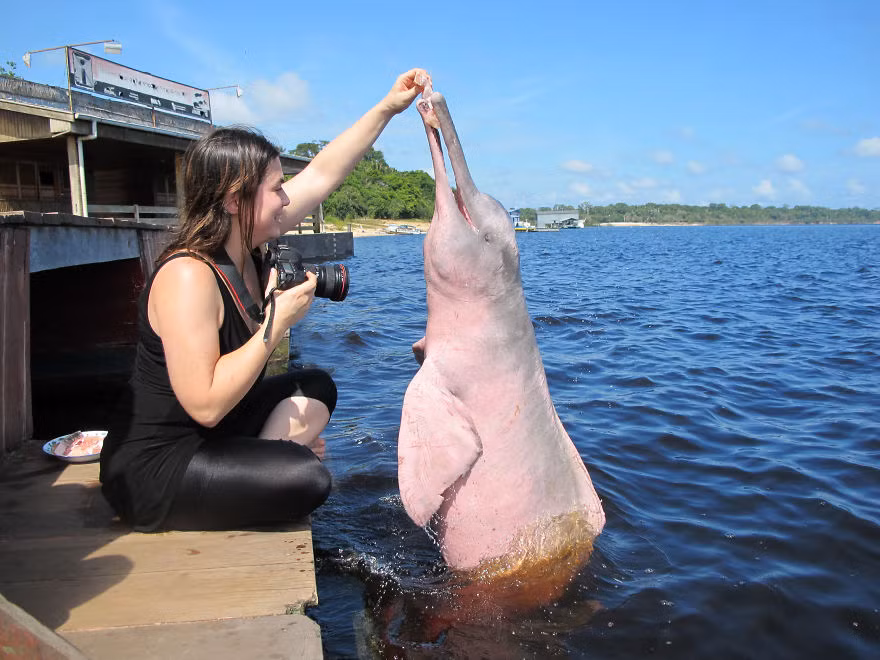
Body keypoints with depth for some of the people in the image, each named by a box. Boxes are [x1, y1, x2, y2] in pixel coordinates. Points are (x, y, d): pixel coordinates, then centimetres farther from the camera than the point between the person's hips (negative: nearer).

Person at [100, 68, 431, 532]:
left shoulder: (245, 247, -2)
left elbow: (322, 173, 4)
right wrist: (277, 323, -27)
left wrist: (388, 107, 5)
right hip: (152, 470, -9)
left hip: (209, 436, 9)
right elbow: (205, 405, -31)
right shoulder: (187, 276, -27)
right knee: (307, 480, -24)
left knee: (315, 387, 16)